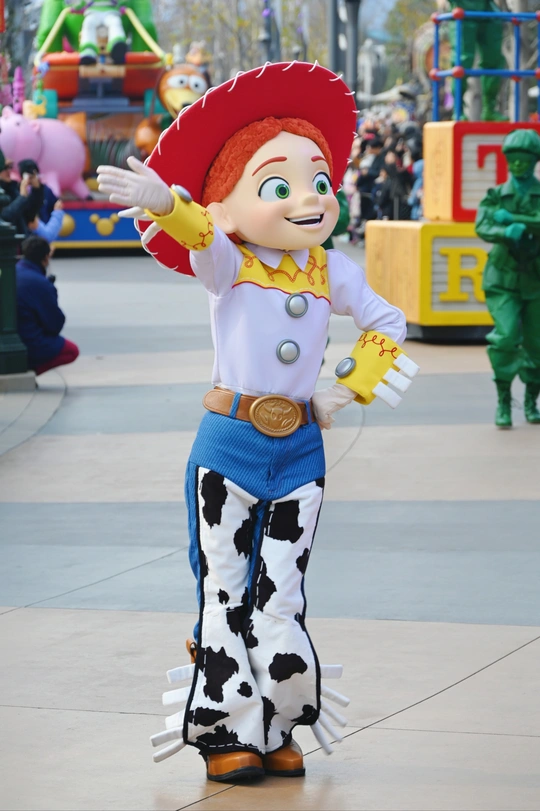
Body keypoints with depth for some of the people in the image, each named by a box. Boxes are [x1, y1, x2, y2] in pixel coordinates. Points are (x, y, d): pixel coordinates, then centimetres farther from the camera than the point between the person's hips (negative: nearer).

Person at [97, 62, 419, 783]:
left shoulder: (331, 273, 4)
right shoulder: (228, 264, -6)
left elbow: (387, 325, 19)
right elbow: (198, 230, -29)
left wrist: (351, 390, 8)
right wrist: (160, 200, -51)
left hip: (300, 450, 3)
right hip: (229, 446, -3)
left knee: (281, 595, 6)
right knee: (225, 591, 1)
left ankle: (276, 730, 15)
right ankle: (228, 732, 7)